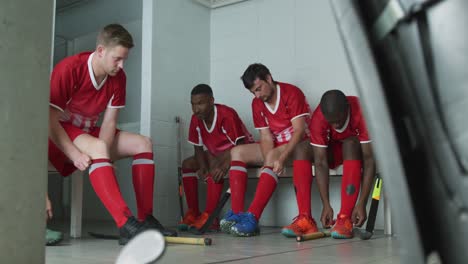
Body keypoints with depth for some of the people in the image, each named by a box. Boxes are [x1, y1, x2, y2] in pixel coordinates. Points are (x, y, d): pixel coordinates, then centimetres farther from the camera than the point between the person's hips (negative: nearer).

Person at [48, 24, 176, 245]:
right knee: (97, 147, -37)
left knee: (143, 144, -10)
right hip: (60, 135, -6)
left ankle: (145, 219, -15)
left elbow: (109, 121, -7)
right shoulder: (69, 68, -22)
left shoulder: (118, 77, -4)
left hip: (90, 132, 7)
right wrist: (75, 155, -31)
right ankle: (127, 225, -47)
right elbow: (50, 120, -22)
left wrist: (102, 153, -25)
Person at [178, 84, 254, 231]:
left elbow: (239, 146, -29)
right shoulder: (196, 120, -6)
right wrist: (202, 167, -21)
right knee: (187, 164, -5)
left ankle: (209, 216, -34)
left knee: (215, 165, -35)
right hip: (216, 154, 8)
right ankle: (193, 213, -6)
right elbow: (198, 148, 0)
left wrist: (224, 166, -43)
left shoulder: (227, 115, -27)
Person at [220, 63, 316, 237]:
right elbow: (266, 137, -3)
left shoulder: (292, 93, -14)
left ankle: (252, 217, -39)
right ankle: (236, 214, -20)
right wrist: (269, 163, -23)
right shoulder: (257, 104, 3)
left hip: (301, 145, -7)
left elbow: (299, 130, -23)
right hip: (277, 148, 7)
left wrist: (281, 158, -35)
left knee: (273, 155, -35)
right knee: (237, 152, -8)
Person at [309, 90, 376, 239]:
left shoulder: (362, 112, -35)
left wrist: (362, 203, -40)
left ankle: (345, 218, -39)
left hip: (359, 149, -2)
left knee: (350, 143, -39)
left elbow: (369, 160, -35)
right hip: (335, 149, 3)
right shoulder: (317, 118, -28)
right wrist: (326, 205, -36)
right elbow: (320, 162, -30)